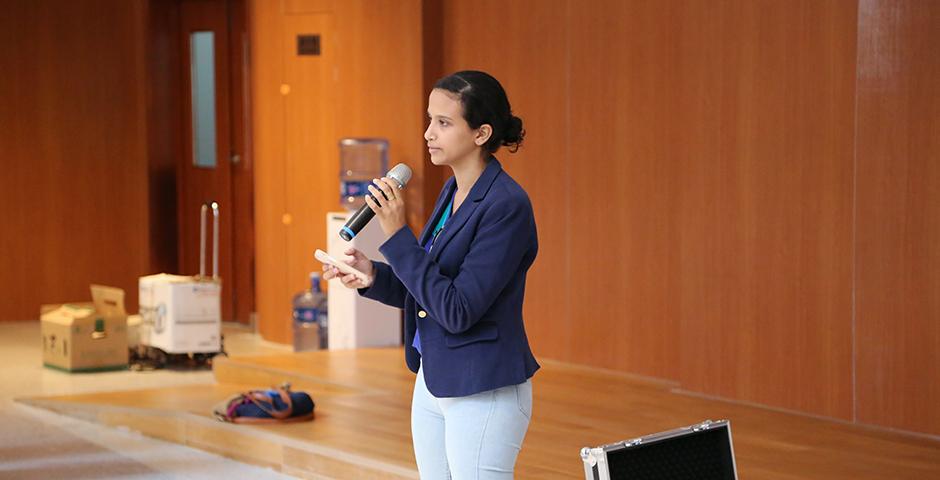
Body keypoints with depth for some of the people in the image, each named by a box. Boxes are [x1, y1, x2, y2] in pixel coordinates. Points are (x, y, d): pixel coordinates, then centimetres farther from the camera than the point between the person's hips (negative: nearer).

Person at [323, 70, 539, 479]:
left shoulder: (506, 206, -19)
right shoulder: (453, 190, 8)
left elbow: (457, 311, -23)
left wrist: (396, 235, -23)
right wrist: (372, 277, 0)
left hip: (484, 394, -9)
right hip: (433, 382, 9)